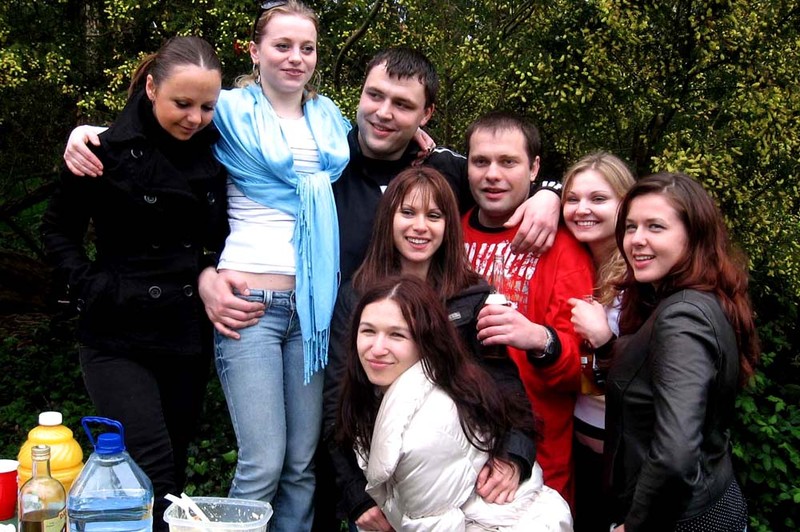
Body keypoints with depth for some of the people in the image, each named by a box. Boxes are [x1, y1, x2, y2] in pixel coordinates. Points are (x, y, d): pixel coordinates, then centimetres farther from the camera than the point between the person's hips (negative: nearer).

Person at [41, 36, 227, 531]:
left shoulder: (215, 150, 3)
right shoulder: (108, 150, -9)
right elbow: (58, 230, 3)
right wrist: (93, 289, -7)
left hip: (190, 337, 4)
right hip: (121, 337, -4)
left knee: (174, 468, 11)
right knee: (152, 472, -14)